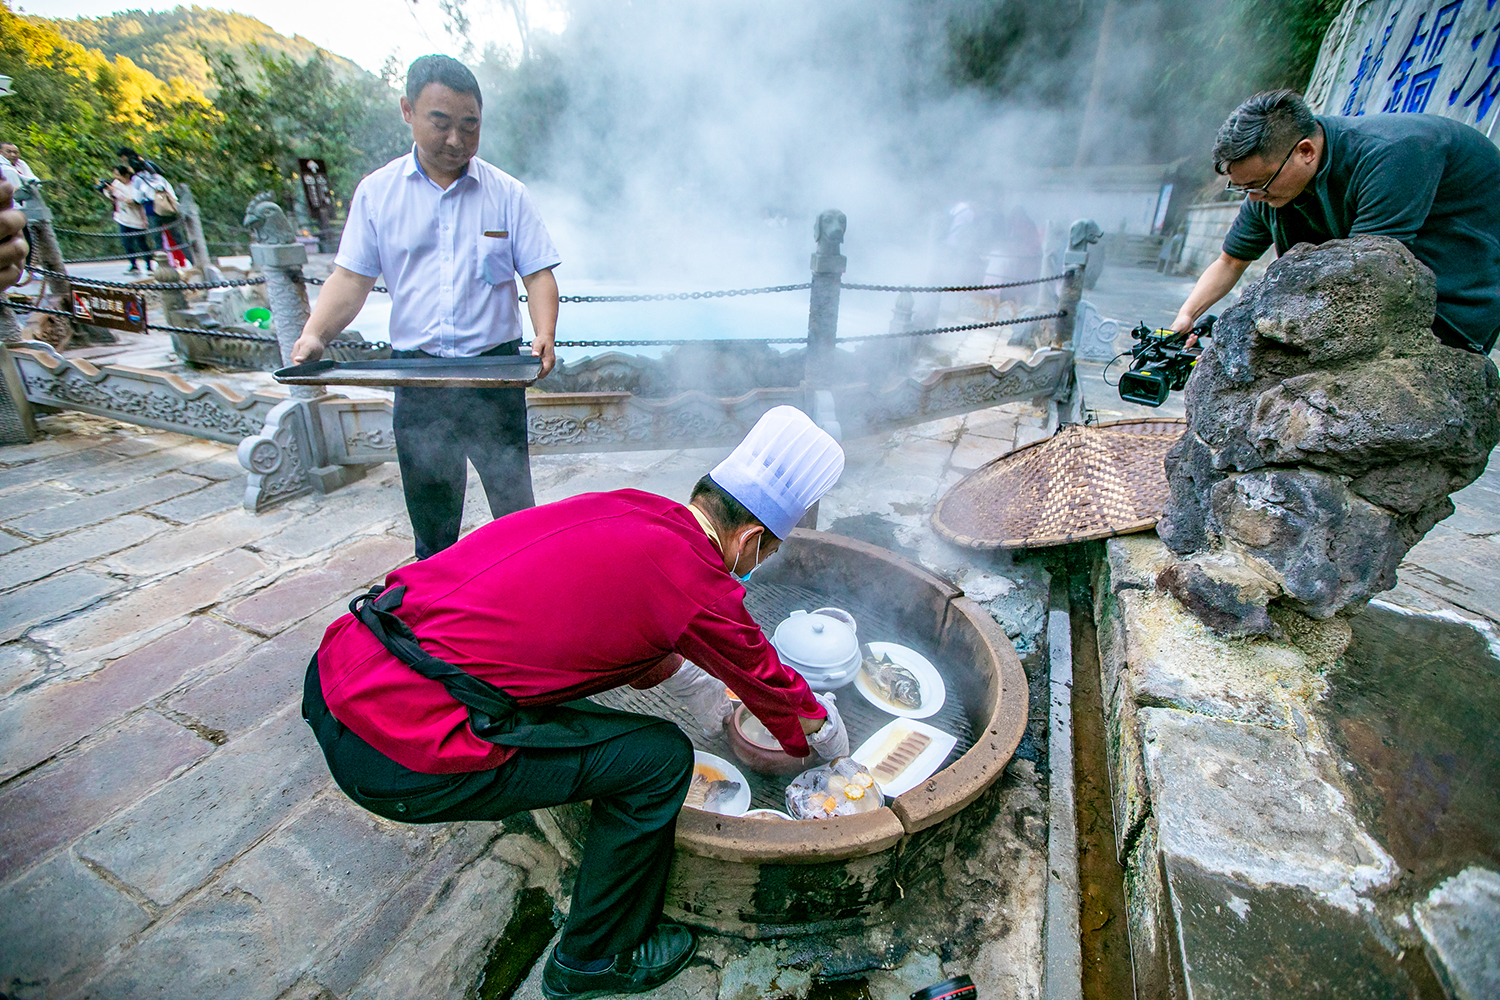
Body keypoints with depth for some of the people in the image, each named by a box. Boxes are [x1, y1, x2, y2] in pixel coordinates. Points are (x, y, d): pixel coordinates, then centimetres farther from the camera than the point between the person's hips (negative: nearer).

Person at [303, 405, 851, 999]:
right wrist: (829, 742, 30)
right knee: (660, 756, -1)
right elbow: (770, 685, 7)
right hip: (400, 756, -8)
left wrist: (695, 687, 41)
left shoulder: (617, 507, 10)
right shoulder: (697, 586, -11)